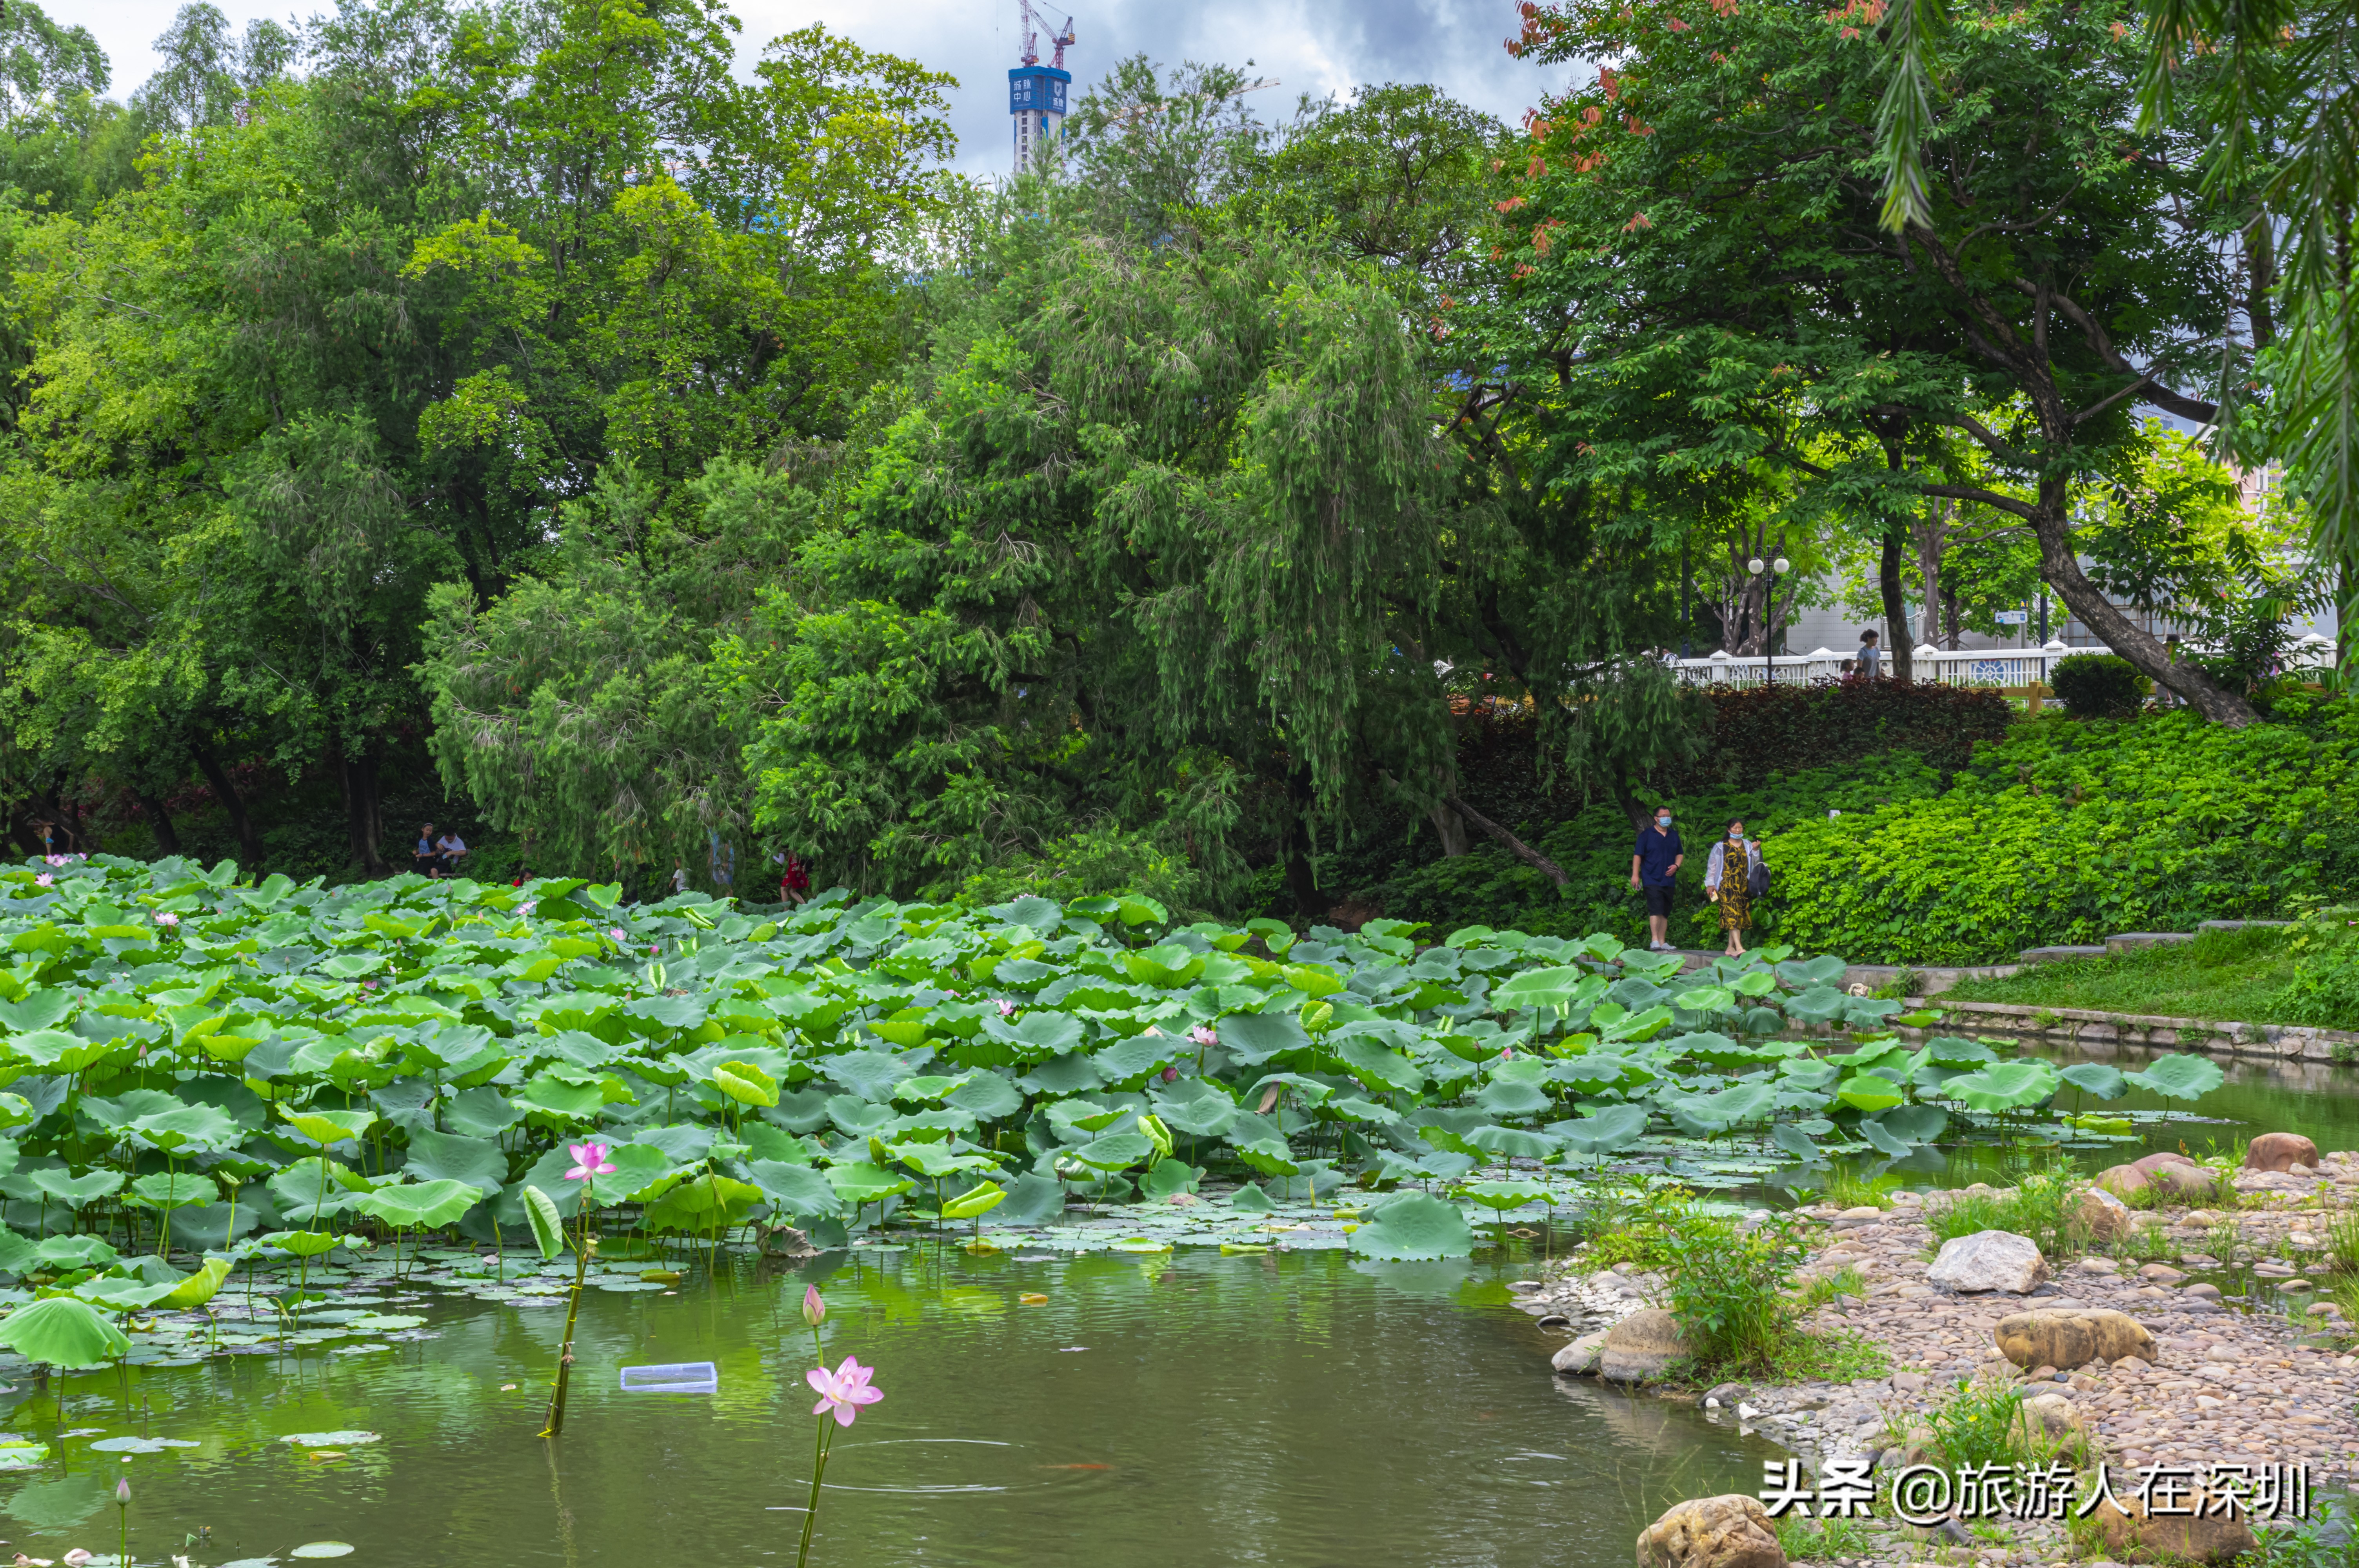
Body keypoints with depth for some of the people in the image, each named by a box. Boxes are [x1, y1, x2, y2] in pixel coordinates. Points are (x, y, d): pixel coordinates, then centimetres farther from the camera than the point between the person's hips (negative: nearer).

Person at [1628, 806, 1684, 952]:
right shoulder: (1647, 835, -2)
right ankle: (1655, 941, -21)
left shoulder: (1674, 836, 14)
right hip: (1652, 879, -6)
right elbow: (1638, 855, -3)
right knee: (1656, 910, -17)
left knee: (1665, 912, 8)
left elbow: (1680, 854, 23)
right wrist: (1635, 875, -10)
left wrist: (1676, 866, 3)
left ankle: (1662, 942, 13)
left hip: (1668, 880, 6)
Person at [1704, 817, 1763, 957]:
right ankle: (1739, 947, -26)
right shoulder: (1721, 847, 4)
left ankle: (1731, 947, 10)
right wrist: (1710, 884, 1)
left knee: (1741, 916, 3)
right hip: (1727, 885, -4)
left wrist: (1756, 851, -4)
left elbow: (1755, 864, 12)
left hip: (1743, 886, 4)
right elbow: (1712, 866, 5)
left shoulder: (1748, 845, 13)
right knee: (1732, 914, -16)